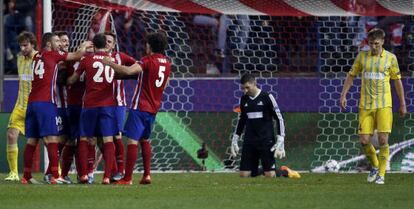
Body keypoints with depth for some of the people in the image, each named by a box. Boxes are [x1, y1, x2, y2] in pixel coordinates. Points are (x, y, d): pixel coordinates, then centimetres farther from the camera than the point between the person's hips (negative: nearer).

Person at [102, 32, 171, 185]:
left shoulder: (147, 61, -12)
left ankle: (127, 178, -14)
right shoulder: (167, 64, 9)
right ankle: (147, 175, 16)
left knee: (132, 140, -9)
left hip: (140, 107, -7)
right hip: (154, 108, 7)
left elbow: (128, 71, -28)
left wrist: (110, 63, -17)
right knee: (145, 139, 21)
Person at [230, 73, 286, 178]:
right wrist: (234, 140, 21)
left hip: (266, 141, -5)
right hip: (249, 142, 5)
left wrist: (280, 141, -9)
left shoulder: (267, 97, -6)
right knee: (244, 174, -6)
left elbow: (279, 118, -3)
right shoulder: (244, 99, 10)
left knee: (270, 175, -12)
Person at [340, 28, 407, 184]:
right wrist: (343, 95, 3)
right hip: (365, 105, 2)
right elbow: (351, 75, 13)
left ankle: (381, 174, 1)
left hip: (384, 105, -2)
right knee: (364, 141, -3)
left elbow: (397, 80, 8)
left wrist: (402, 104, 9)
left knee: (383, 139, -10)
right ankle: (375, 166, 23)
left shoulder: (390, 58, 1)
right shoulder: (362, 56, 5)